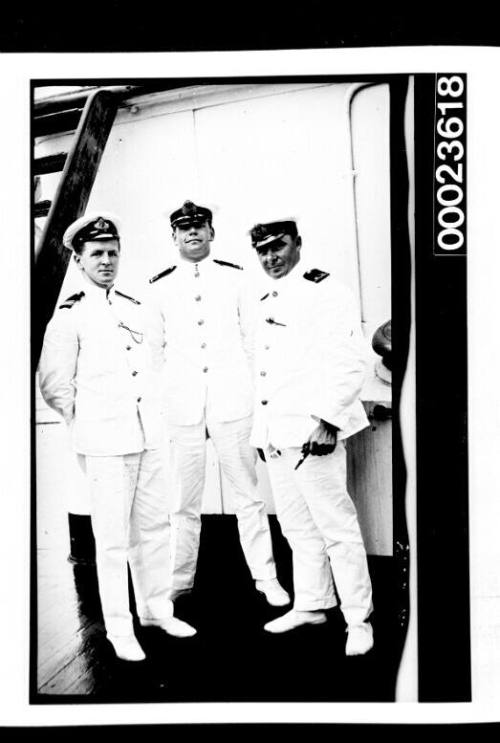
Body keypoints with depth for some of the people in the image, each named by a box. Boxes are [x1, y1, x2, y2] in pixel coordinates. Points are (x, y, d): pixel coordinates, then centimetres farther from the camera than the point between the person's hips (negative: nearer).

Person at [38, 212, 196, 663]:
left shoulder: (139, 311, 11)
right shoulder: (69, 316, -4)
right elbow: (54, 385, -3)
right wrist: (87, 422, 3)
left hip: (149, 438, 5)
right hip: (104, 443, -5)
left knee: (155, 527, 12)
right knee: (112, 539, -1)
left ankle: (157, 609, 28)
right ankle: (119, 629, 12)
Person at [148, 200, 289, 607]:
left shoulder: (235, 277, 7)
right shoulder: (159, 286, 7)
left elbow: (252, 338, 9)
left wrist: (258, 393, 6)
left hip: (232, 400, 0)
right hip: (181, 405, 1)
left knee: (248, 493, 5)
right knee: (184, 500, 6)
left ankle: (266, 577, 14)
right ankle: (180, 580, 19)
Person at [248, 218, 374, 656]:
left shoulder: (325, 291, -7)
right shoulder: (267, 302, 17)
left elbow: (350, 362, -15)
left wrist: (327, 420, -20)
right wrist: (261, 430, 19)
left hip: (313, 430, -8)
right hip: (276, 433, 8)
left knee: (336, 526, -3)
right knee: (297, 527, 16)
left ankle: (359, 619, 8)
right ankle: (311, 604, 29)